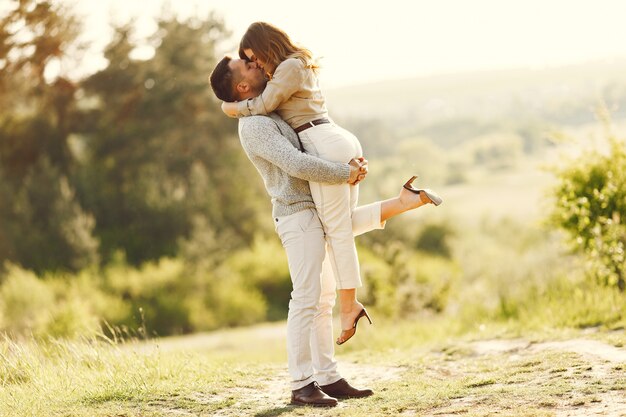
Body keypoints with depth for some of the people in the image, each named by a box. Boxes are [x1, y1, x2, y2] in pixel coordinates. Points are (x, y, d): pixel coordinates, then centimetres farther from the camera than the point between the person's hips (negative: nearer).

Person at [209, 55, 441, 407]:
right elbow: (298, 165, -26)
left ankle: (329, 379, 10)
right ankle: (302, 385, -10)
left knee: (324, 299, 9)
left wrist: (356, 161, 6)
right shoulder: (255, 126, -14)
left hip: (311, 214, 10)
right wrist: (346, 174, -16)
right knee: (307, 299, -12)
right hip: (299, 216, -10)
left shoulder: (270, 117, 19)